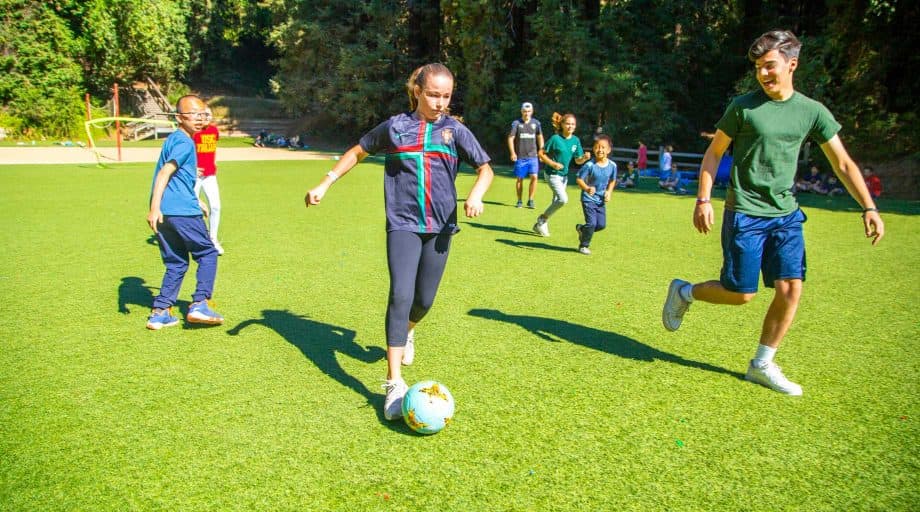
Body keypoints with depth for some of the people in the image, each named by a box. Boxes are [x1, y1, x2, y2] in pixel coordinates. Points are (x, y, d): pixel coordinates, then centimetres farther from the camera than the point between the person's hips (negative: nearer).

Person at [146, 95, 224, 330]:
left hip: (164, 213, 9)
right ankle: (199, 304, -2)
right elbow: (164, 173, -20)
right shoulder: (184, 142, -8)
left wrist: (197, 201, 38)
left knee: (176, 263, 15)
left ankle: (160, 312, 11)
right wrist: (154, 207, -27)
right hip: (182, 211, -9)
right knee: (208, 253, 5)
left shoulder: (174, 139, 22)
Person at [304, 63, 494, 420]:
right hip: (403, 225, -2)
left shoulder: (455, 130, 3)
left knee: (424, 300, 10)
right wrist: (326, 183, 9)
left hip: (440, 226, 2)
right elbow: (358, 152, 16)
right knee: (400, 296, -17)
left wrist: (476, 194, -18)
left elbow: (485, 168, 3)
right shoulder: (395, 126, 3)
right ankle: (394, 384, -13)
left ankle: (406, 332, 47)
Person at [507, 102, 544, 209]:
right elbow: (510, 138, -3)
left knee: (534, 177, -11)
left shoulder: (536, 123, 6)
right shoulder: (516, 123, -1)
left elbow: (540, 137, 16)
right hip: (520, 157, -1)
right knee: (520, 179, 5)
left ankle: (530, 200, 0)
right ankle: (519, 201, 17)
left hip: (532, 156, 1)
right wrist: (512, 153, -14)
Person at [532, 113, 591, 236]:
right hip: (552, 174, -7)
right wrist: (553, 163, -21)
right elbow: (541, 153, -9)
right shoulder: (555, 138, -14)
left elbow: (578, 161, 6)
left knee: (556, 201, 13)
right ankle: (543, 218, -2)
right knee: (563, 199, -20)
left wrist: (585, 157, -16)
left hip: (564, 175, 7)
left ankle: (540, 225, 28)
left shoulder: (576, 140, 1)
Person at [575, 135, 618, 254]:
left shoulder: (612, 166, -4)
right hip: (588, 198, -5)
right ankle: (584, 245, 11)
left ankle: (581, 228, 33)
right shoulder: (589, 165, -18)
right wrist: (587, 188, -31)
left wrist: (609, 192, -2)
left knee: (601, 224, 4)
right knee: (592, 223, -11)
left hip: (601, 200, 5)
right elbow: (579, 179, -14)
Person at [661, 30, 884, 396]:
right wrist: (703, 200, -8)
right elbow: (713, 153, 2)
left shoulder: (812, 111, 3)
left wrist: (869, 208, -4)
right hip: (744, 213, -4)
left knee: (790, 289, -3)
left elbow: (843, 164, 5)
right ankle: (683, 292, 24)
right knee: (740, 294, -4)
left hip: (786, 215, 4)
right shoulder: (743, 106, -5)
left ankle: (762, 365, 12)